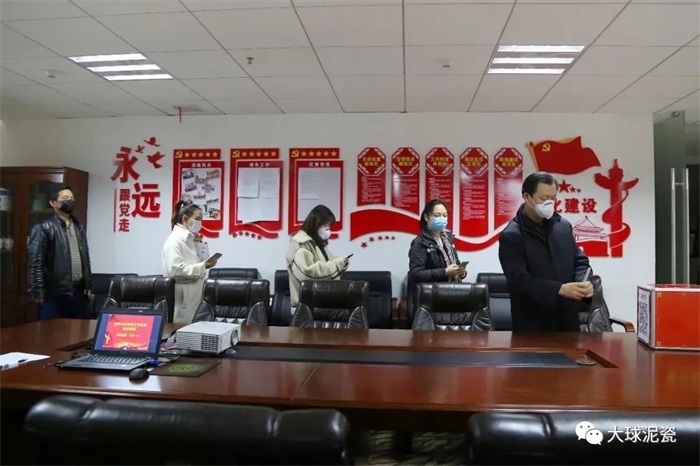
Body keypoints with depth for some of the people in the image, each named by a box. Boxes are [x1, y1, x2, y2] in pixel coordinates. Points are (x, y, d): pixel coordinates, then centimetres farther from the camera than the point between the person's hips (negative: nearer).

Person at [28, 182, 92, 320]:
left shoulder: (78, 227, 14)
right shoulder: (43, 228, -8)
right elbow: (35, 263, -12)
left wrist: (88, 284, 12)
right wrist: (38, 292, -15)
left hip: (78, 291, 6)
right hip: (54, 293, -6)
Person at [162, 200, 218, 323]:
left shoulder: (189, 239, 15)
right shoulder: (175, 240, -13)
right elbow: (175, 270, -23)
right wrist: (202, 266, -23)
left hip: (193, 296, 9)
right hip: (182, 298, -9)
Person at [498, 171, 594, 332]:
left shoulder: (563, 225, 7)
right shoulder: (511, 235, -13)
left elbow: (580, 260, 14)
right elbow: (519, 279, -21)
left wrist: (583, 282, -8)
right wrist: (559, 289, -29)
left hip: (566, 317, 6)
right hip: (532, 322, -6)